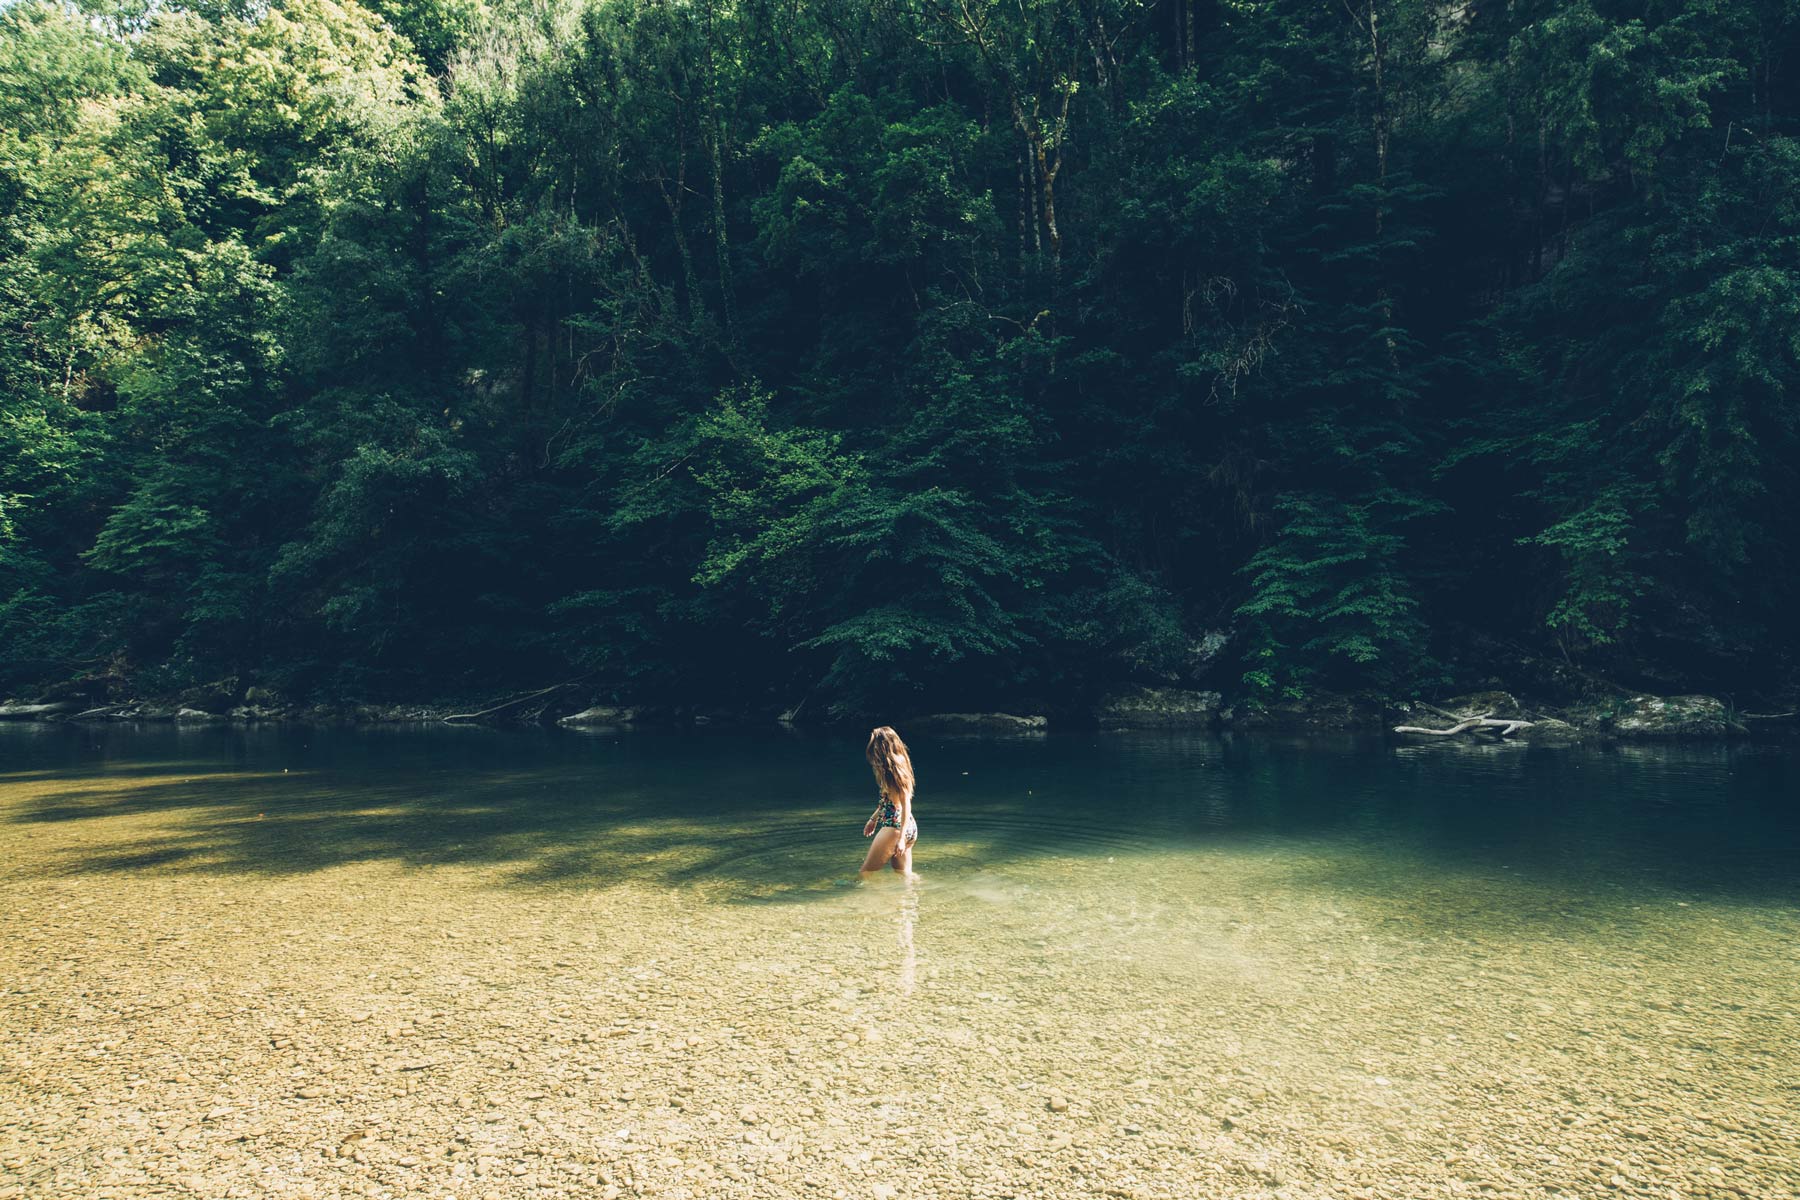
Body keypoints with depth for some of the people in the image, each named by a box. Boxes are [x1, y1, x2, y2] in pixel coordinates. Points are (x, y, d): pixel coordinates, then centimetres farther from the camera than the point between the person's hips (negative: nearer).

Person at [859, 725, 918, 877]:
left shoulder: (895, 767, -17)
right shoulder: (900, 762, 11)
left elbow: (906, 804, -20)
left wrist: (901, 838, -23)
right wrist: (873, 818, 31)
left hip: (895, 826, -10)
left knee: (865, 874, -1)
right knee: (904, 876, 15)